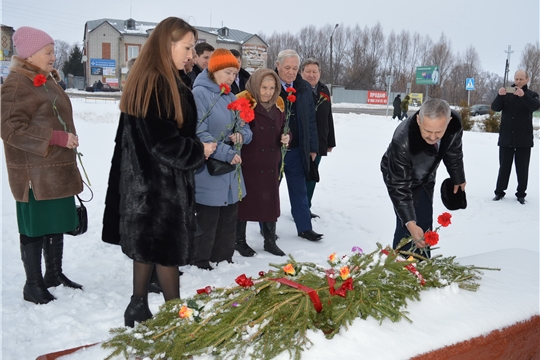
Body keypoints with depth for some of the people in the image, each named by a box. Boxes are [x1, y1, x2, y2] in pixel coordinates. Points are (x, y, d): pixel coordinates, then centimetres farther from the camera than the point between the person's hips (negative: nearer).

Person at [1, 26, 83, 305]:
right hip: (35, 174, -9)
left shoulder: (48, 80, 16)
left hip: (58, 169, 9)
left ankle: (54, 274, 29)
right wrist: (57, 138, -24)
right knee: (35, 228, 0)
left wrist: (68, 144, 22)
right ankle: (33, 285, 13)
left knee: (57, 224, 15)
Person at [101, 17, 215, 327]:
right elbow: (162, 141, -22)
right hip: (159, 182, -10)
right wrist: (198, 151, -10)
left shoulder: (164, 81, 11)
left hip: (148, 179, 10)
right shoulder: (155, 84, -20)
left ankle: (139, 310, 29)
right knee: (168, 247, 3)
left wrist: (195, 150, 5)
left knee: (149, 246, 16)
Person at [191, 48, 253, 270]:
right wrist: (227, 153, -21)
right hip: (208, 171, -8)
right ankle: (200, 264, 18)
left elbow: (245, 128, 16)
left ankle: (224, 260, 30)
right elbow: (198, 134, -20)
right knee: (207, 221, 2)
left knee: (229, 219, 15)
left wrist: (241, 136, -8)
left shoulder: (231, 98, 12)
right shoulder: (199, 94, -12)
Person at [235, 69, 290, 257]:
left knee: (270, 201, 12)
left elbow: (283, 129, 19)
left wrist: (286, 138, -2)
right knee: (244, 200, 7)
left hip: (270, 163, 6)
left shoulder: (278, 105, 7)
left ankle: (270, 241, 28)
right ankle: (239, 240, 24)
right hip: (247, 162, -6)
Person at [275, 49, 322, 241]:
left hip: (296, 150, 4)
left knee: (299, 191, 13)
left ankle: (305, 227, 24)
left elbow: (310, 120, 9)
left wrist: (313, 147, 8)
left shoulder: (305, 88, 5)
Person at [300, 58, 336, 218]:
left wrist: (330, 141, 15)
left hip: (319, 143, 6)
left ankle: (306, 208, 27)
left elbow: (328, 118, 15)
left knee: (312, 176, 14)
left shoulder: (324, 90, 11)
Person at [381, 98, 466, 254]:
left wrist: (458, 178, 11)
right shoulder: (402, 141, -44)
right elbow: (399, 187, -37)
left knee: (424, 223, 13)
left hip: (426, 177, 5)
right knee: (406, 226, -15)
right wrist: (410, 223, -44)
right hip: (399, 176, -5)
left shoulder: (454, 124, -28)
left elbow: (453, 152, -5)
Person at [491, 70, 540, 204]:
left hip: (524, 139, -1)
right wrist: (500, 96, -27)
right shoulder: (506, 94, 7)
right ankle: (499, 192, 14)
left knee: (522, 168, 4)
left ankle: (521, 194, 13)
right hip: (506, 138, 1)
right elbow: (495, 107, -7)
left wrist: (523, 95, -36)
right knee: (504, 166, 6)